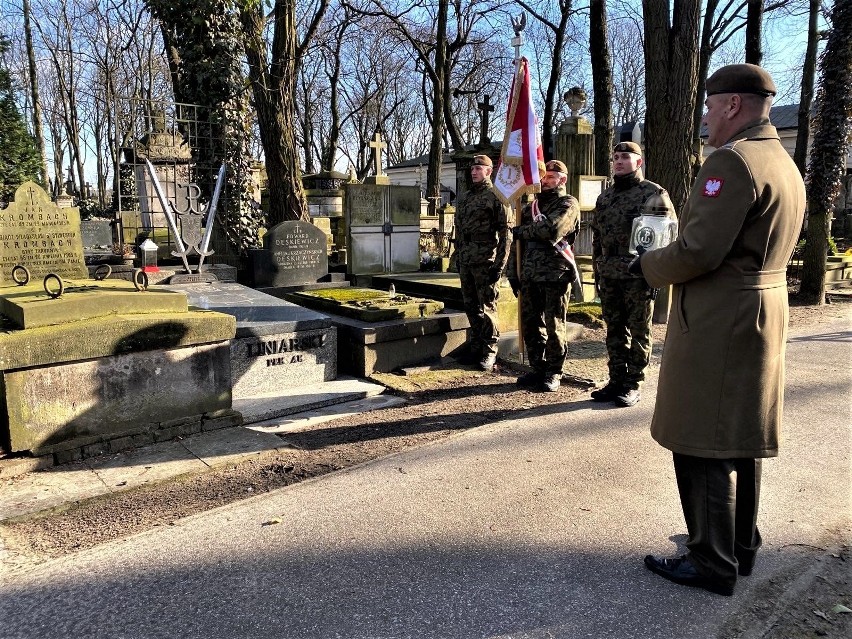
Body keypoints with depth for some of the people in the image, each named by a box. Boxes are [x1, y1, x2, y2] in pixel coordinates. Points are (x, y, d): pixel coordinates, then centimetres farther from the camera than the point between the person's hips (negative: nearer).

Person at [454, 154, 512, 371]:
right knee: (471, 307, 11)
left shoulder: (496, 196, -5)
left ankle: (489, 351, 7)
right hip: (466, 262, 7)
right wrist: (459, 257, 16)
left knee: (487, 307, -2)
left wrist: (500, 264, -16)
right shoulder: (464, 198, 17)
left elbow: (505, 231, -10)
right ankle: (475, 347, 22)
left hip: (485, 262, -7)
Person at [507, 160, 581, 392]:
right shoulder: (531, 206, 19)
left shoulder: (568, 204, -1)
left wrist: (523, 231, -5)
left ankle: (554, 373, 10)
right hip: (529, 276, 6)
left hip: (555, 275, -6)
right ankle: (538, 369, 21)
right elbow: (517, 241, 18)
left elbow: (552, 230, -20)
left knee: (554, 326, -1)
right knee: (530, 325, 9)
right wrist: (512, 273, 10)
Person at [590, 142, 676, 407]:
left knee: (639, 333, 4)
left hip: (639, 278, -5)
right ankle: (616, 381, 21)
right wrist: (598, 273, 15)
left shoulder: (654, 194, -3)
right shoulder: (604, 198, 15)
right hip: (609, 278, 6)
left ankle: (632, 385, 11)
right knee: (614, 332, 11)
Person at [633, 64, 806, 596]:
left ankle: (713, 563, 13)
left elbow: (698, 252, -23)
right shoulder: (785, 163, 15)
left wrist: (648, 265, -5)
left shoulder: (732, 160, -17)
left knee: (703, 447, 1)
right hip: (765, 315, 10)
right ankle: (742, 545, 33)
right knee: (742, 439, 18)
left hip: (717, 327, -10)